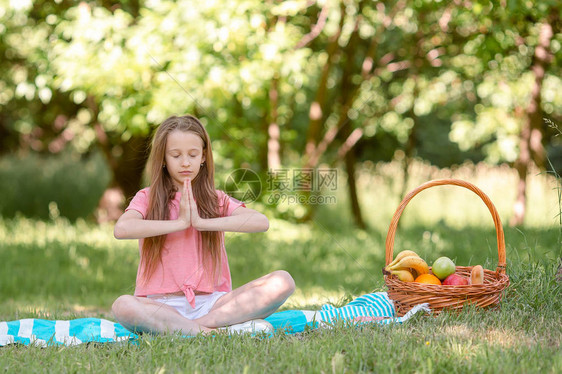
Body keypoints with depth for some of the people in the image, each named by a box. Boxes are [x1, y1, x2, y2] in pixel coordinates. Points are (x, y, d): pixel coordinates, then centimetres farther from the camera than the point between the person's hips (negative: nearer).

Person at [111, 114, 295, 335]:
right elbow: (121, 229, -16)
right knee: (122, 306, -36)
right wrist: (180, 222, -12)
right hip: (163, 305, -2)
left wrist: (201, 223, -12)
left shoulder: (216, 201, 12)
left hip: (210, 302, 2)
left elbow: (262, 222, -7)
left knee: (282, 282, -19)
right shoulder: (147, 198, 7)